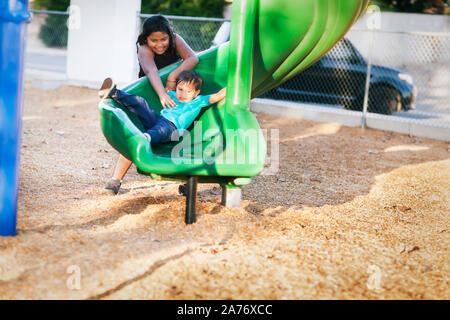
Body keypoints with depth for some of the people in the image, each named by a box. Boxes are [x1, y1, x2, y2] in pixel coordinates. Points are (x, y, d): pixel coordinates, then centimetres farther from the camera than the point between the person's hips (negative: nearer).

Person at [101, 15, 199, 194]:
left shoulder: (175, 40, -15)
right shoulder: (144, 49, -26)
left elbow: (193, 58, -28)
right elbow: (151, 71, -45)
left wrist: (173, 76, -41)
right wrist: (162, 94, -62)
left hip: (174, 93, 3)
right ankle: (116, 179, -17)